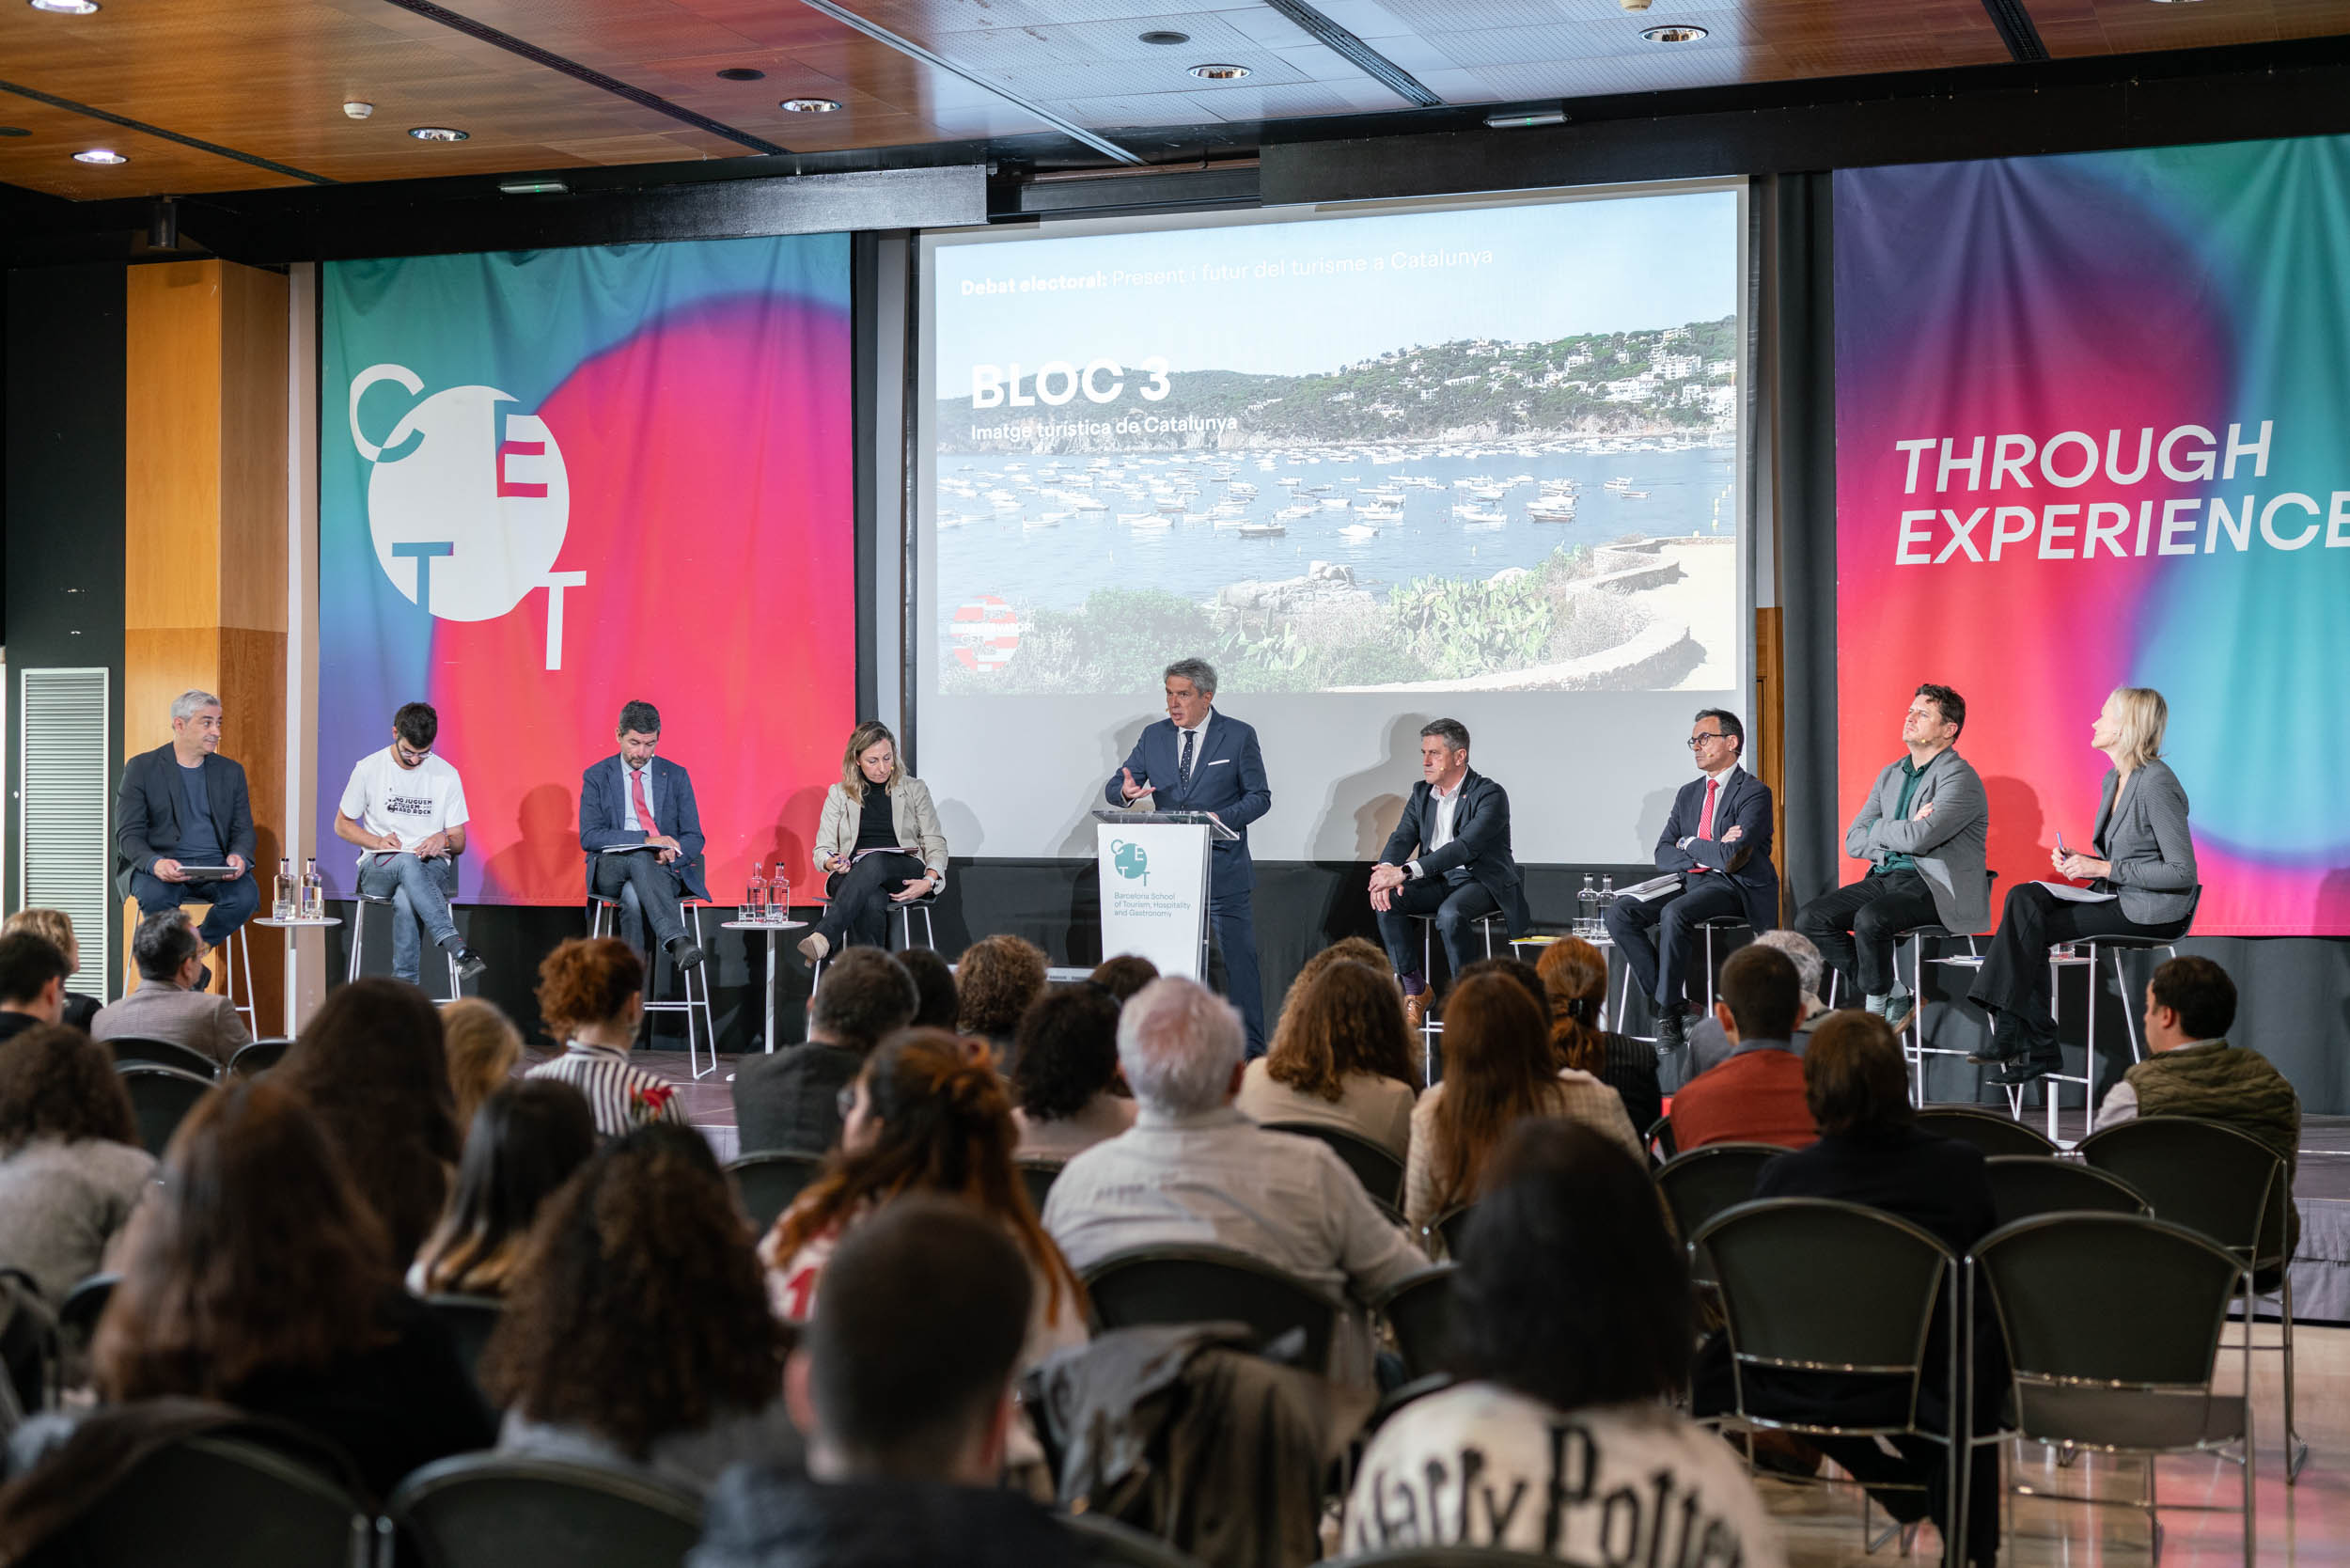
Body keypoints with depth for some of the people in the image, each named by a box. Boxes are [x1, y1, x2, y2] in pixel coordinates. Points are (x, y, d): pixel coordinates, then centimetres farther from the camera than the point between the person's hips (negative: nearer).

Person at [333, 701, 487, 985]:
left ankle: (405, 985, -37)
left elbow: (459, 843, 11)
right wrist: (378, 841, -8)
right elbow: (342, 825, 12)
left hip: (431, 868, 1)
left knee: (405, 901, -38)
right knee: (408, 863, -40)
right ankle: (458, 948, -52)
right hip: (378, 867, -1)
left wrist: (444, 839, -15)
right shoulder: (368, 769, 3)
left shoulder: (447, 775, 6)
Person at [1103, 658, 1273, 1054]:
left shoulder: (1239, 736, 0)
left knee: (1238, 958, -3)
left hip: (1223, 869, -3)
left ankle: (1250, 1048, 3)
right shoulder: (1153, 736, 9)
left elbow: (1260, 796, 0)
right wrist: (1126, 791, -18)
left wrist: (1222, 817, -18)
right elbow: (1113, 788, 7)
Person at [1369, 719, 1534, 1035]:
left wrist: (1405, 871, -35)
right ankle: (1415, 989, -14)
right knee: (1387, 901, -21)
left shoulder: (1490, 795, -14)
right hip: (1438, 880, 6)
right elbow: (1402, 837, 2)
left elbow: (1465, 846, -27)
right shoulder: (1422, 793, 9)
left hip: (1481, 882, -6)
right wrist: (1386, 870, -24)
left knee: (1450, 914, -37)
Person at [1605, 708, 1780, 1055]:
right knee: (1620, 912, -16)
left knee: (1675, 914, -36)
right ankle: (1672, 1006, -17)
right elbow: (1663, 855, 9)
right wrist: (1711, 850, -6)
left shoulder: (1754, 792, -4)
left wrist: (1688, 844, -3)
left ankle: (1667, 1012, -24)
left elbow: (1732, 856, -19)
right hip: (1690, 883, 7)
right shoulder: (1689, 793, 19)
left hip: (1733, 887, -7)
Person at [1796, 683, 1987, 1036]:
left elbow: (1920, 838, -23)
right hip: (1887, 877, 8)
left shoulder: (1959, 777, -9)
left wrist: (1878, 828, -3)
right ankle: (1895, 996, -4)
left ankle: (1877, 1006, -8)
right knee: (1810, 919, -10)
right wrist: (1904, 834, -7)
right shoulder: (1891, 775, 17)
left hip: (1936, 888, -8)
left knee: (1870, 919, -35)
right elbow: (1853, 841, 11)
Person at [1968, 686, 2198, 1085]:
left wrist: (2103, 869, -18)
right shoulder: (2113, 780, 13)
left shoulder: (2156, 784, -17)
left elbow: (2182, 872, -19)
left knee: (2032, 925, -18)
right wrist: (2080, 862, 1)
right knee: (2024, 898, -13)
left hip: (2153, 910, -9)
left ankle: (2023, 1040, -9)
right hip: (2117, 898, 9)